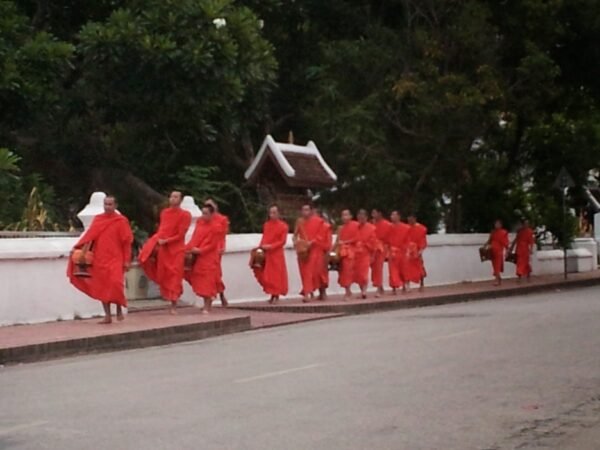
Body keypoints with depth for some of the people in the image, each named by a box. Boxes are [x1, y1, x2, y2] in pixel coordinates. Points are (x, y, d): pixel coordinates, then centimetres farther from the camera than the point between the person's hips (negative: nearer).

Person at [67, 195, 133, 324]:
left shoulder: (121, 221, -2)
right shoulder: (97, 219, 10)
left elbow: (127, 241, -3)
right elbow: (89, 236, 7)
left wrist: (127, 260, -8)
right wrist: (77, 248, -7)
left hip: (115, 259, -4)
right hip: (100, 259, 4)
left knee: (115, 284, -19)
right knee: (102, 287, 3)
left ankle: (119, 310, 4)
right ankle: (107, 315, 10)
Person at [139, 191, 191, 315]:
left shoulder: (185, 215, -9)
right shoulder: (164, 212, 8)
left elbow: (180, 235, -12)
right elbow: (161, 229, 15)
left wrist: (166, 241, -18)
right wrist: (158, 239, -4)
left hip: (176, 249, -5)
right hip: (162, 247, 5)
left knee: (174, 276, -3)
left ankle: (174, 305, 2)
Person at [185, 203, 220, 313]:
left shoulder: (216, 227, -12)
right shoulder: (199, 223, 6)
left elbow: (213, 245, -13)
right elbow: (195, 238, 9)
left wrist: (200, 250, -21)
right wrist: (190, 248, -7)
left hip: (209, 258, -6)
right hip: (198, 257, 6)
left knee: (207, 281, -3)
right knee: (200, 281, 10)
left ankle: (207, 306, 3)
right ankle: (207, 304, 23)